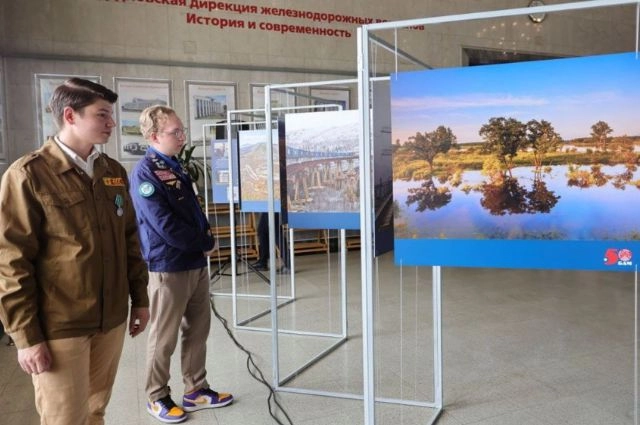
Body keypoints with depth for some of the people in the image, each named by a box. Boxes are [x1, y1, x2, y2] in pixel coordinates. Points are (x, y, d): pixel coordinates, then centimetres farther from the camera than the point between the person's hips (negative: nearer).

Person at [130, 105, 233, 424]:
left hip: (196, 263, 8)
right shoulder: (145, 173, -15)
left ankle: (196, 390, 29)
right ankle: (157, 397, 25)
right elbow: (165, 225, -22)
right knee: (164, 338, 6)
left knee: (198, 331, 15)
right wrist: (204, 244, -11)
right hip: (168, 268, -8)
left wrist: (207, 239, -1)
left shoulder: (176, 167, 12)